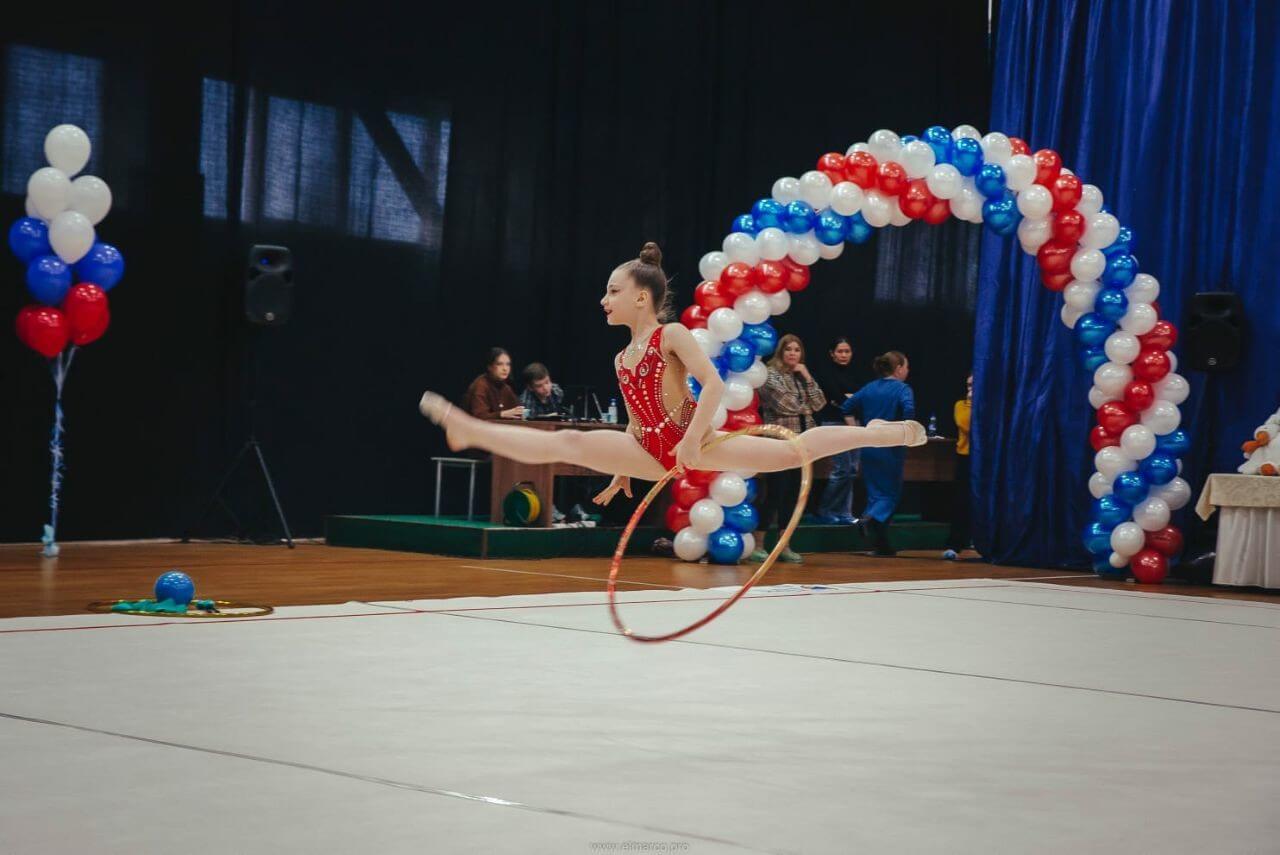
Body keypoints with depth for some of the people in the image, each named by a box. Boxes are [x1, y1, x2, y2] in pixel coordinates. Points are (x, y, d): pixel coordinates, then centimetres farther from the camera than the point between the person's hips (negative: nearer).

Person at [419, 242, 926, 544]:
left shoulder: (673, 335, -8)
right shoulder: (621, 359, 15)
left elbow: (715, 386, -18)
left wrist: (693, 440, -22)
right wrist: (622, 470, 26)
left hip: (693, 442, -6)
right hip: (652, 451, 6)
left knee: (787, 453, -15)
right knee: (567, 442, -5)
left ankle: (878, 433, -5)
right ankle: (468, 430, -7)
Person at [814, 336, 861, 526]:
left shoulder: (852, 373, 16)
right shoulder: (826, 371, -4)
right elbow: (835, 395, -15)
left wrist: (846, 399, -11)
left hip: (852, 422, 7)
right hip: (834, 423, -7)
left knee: (852, 470, 3)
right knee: (842, 469, -12)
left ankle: (843, 513, 8)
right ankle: (825, 510, 0)